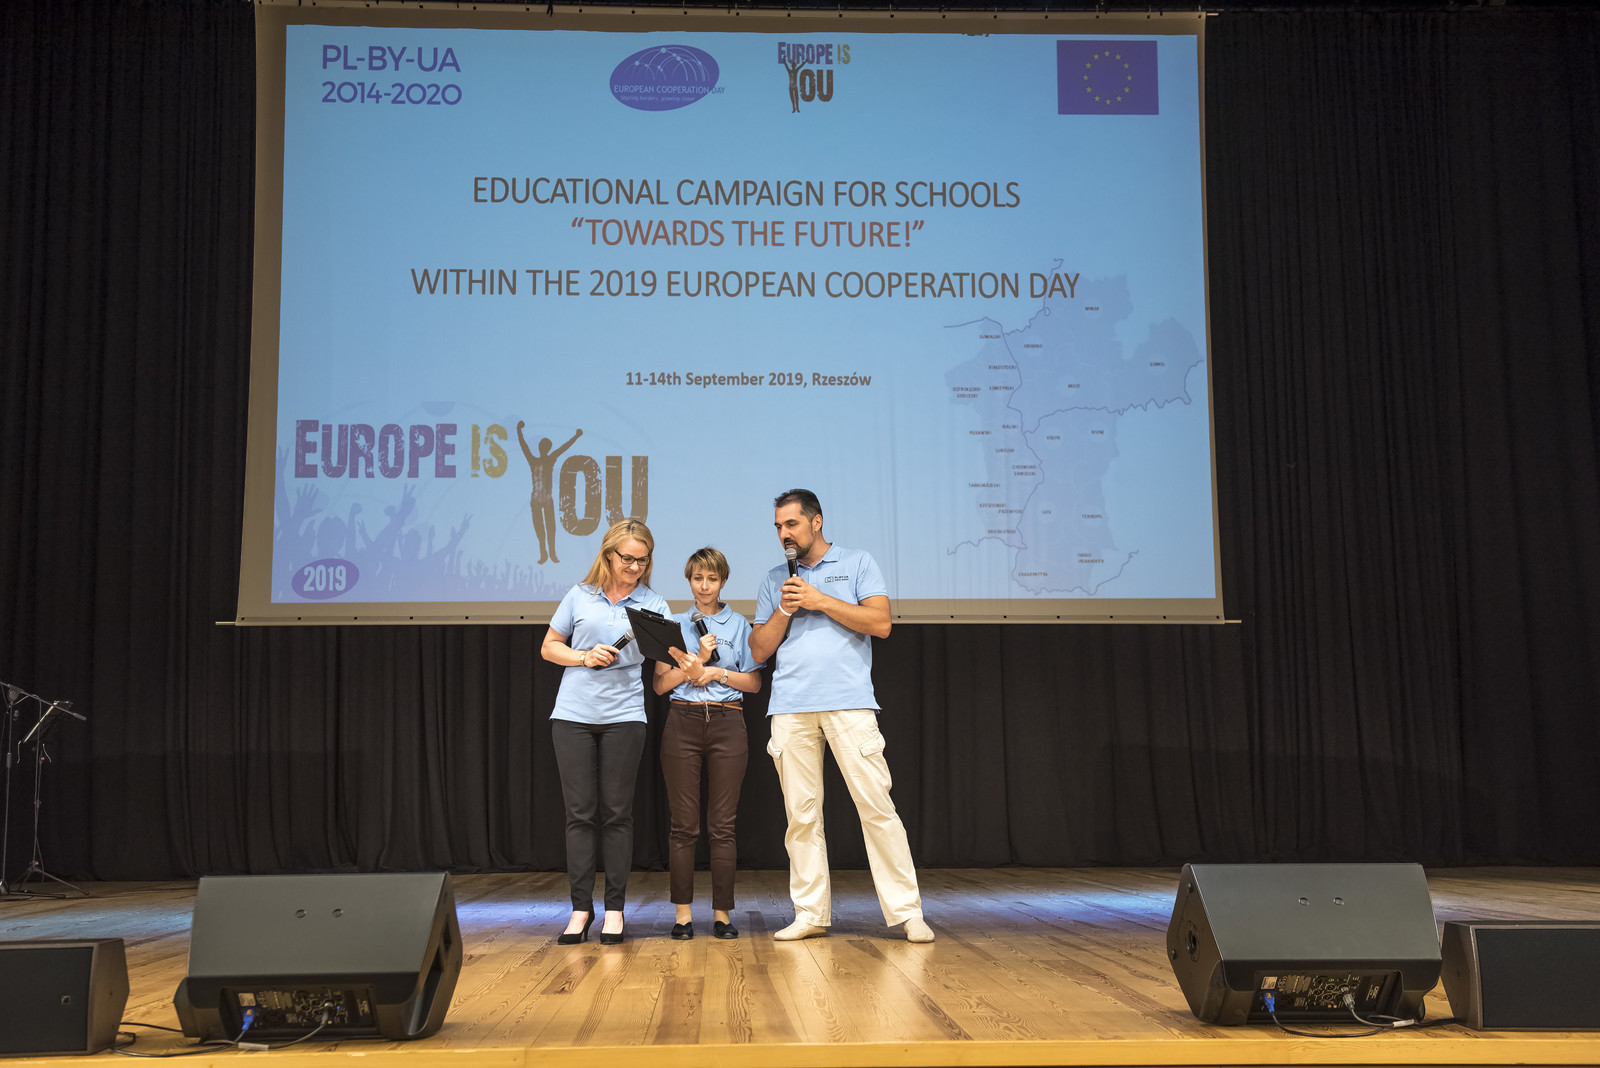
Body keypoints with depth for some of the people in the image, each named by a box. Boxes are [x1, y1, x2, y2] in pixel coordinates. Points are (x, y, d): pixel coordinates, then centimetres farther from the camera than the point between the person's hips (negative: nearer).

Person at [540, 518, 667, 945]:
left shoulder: (654, 603, 6)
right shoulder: (580, 596, 8)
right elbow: (549, 647, 13)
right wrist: (584, 657, -5)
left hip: (623, 716, -1)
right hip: (573, 714, 1)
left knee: (617, 813, 1)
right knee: (580, 813, 2)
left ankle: (615, 909, 8)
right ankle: (581, 908, 9)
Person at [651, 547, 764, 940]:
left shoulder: (740, 625, 11)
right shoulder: (674, 625, 13)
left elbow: (754, 682, 7)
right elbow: (661, 683, 5)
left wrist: (716, 672, -6)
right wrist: (695, 662, -8)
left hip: (727, 723, 0)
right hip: (683, 723, 0)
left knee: (723, 825, -1)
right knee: (684, 825, -1)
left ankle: (722, 912, 5)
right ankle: (683, 913, 5)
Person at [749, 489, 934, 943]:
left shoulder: (857, 563, 10)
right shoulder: (775, 579, 19)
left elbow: (880, 623, -2)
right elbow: (759, 649, 15)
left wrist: (821, 601, -5)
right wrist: (785, 609, -1)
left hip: (849, 704, -3)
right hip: (791, 708, 3)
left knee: (877, 805, -7)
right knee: (801, 813, 2)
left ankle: (905, 912, -2)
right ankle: (811, 913, 10)